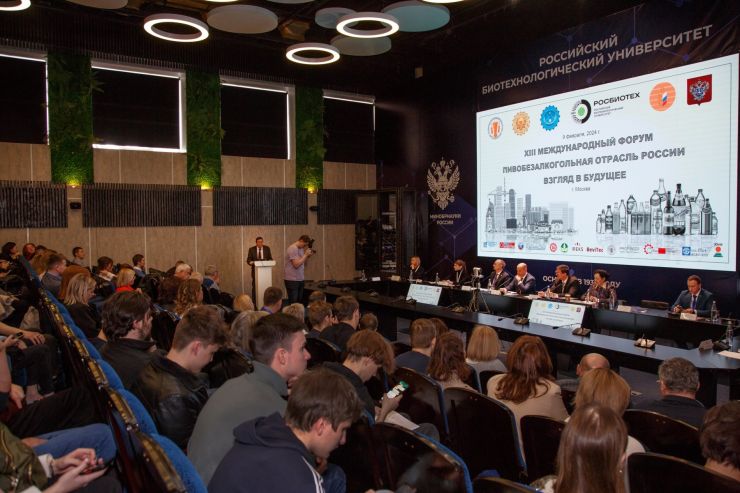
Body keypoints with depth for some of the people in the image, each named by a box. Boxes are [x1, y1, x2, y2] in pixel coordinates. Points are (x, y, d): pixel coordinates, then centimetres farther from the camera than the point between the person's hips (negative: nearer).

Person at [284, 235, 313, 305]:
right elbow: (296, 264, -21)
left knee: (299, 301, 7)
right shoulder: (292, 249, -14)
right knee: (293, 303, -4)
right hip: (292, 280, -8)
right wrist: (305, 255, -13)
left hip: (300, 280, 8)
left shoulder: (301, 249, 12)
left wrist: (308, 256, 2)